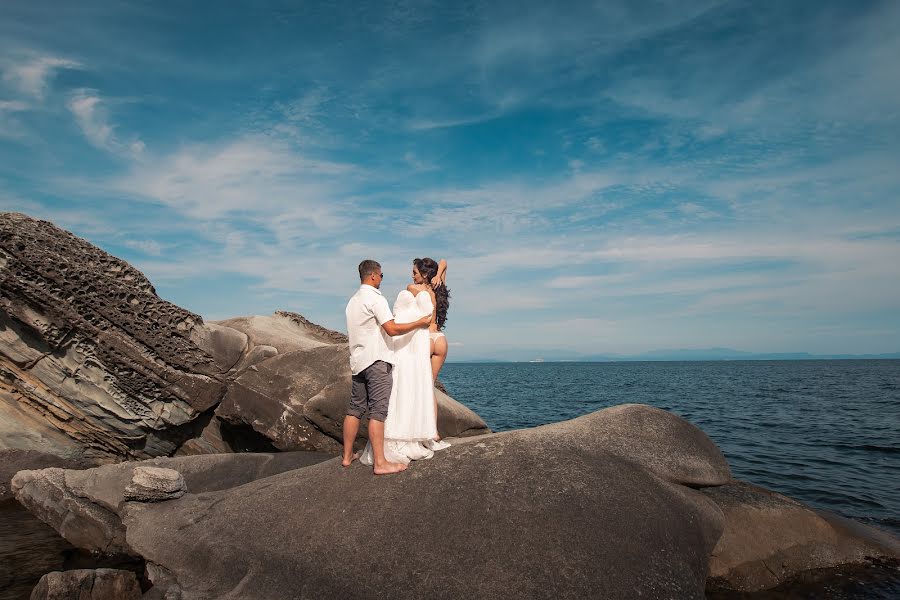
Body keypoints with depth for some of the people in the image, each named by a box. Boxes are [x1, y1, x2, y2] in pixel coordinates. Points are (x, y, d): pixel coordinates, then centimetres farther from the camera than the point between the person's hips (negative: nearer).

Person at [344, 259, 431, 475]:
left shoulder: (353, 300, 18)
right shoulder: (375, 298, -11)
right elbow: (392, 329, -19)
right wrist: (420, 322, -9)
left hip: (358, 360, 9)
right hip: (376, 360, -9)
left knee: (355, 409, 12)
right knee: (378, 411, -10)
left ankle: (347, 456, 19)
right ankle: (380, 463, -9)